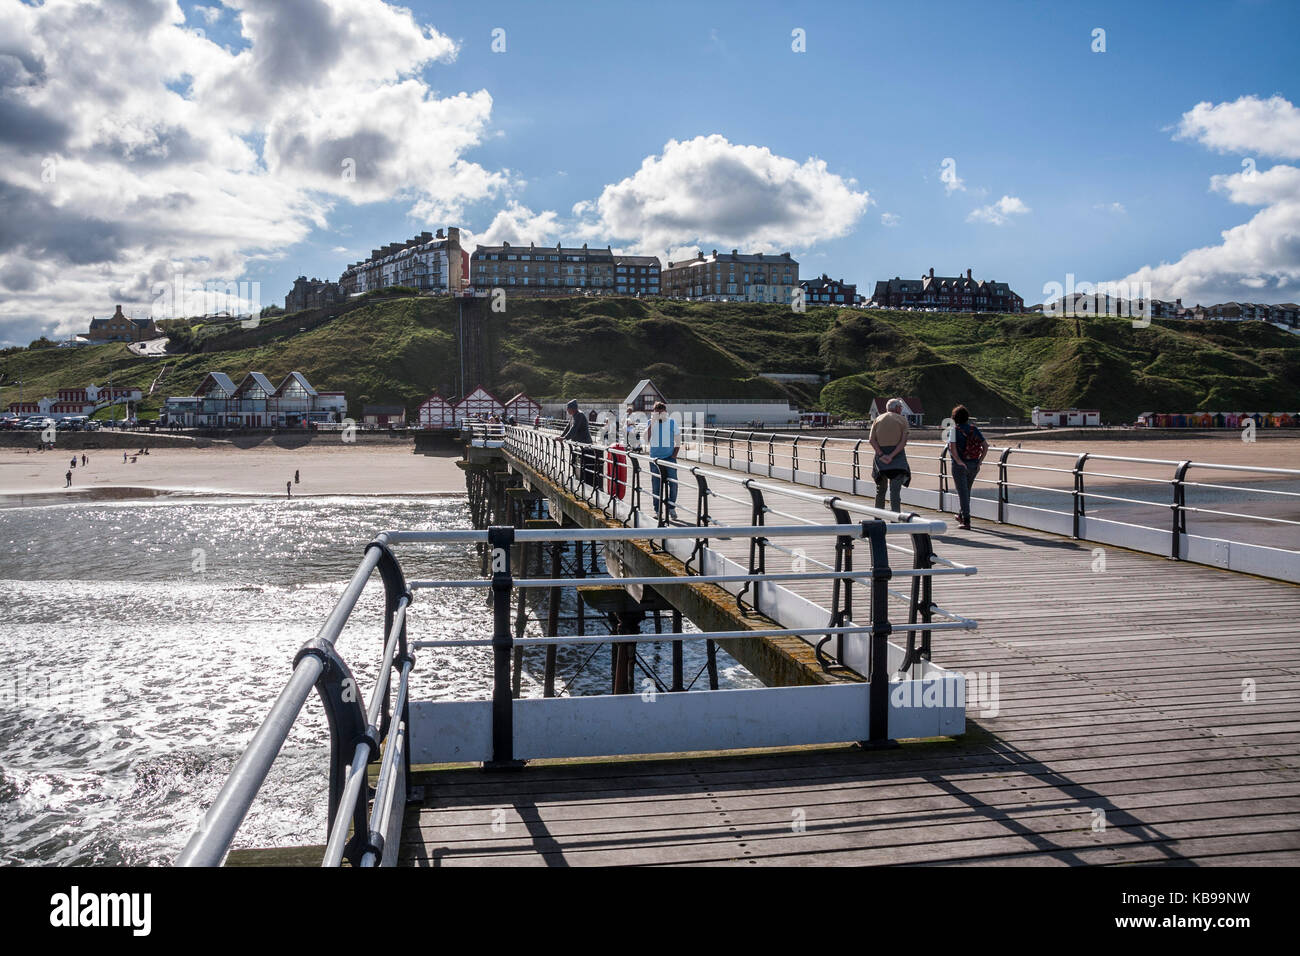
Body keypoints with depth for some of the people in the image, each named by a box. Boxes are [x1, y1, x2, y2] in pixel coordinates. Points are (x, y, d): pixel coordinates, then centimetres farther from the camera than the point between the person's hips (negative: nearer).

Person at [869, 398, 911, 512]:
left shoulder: (878, 419, 9)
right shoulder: (902, 420, 2)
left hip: (881, 455, 3)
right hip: (897, 455, -3)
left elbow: (871, 439, -3)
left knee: (881, 488, 16)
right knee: (895, 489, -7)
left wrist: (881, 454, -10)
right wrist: (892, 456, -14)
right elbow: (903, 441, -10)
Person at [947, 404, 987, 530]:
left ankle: (966, 521, -5)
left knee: (963, 492, -1)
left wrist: (959, 461, -15)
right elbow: (985, 446, 0)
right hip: (974, 465, 5)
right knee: (967, 490, 22)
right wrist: (980, 461, 1)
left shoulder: (955, 429, -9)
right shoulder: (974, 428, 5)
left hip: (960, 465, -5)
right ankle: (962, 515, 37)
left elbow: (952, 447, -23)